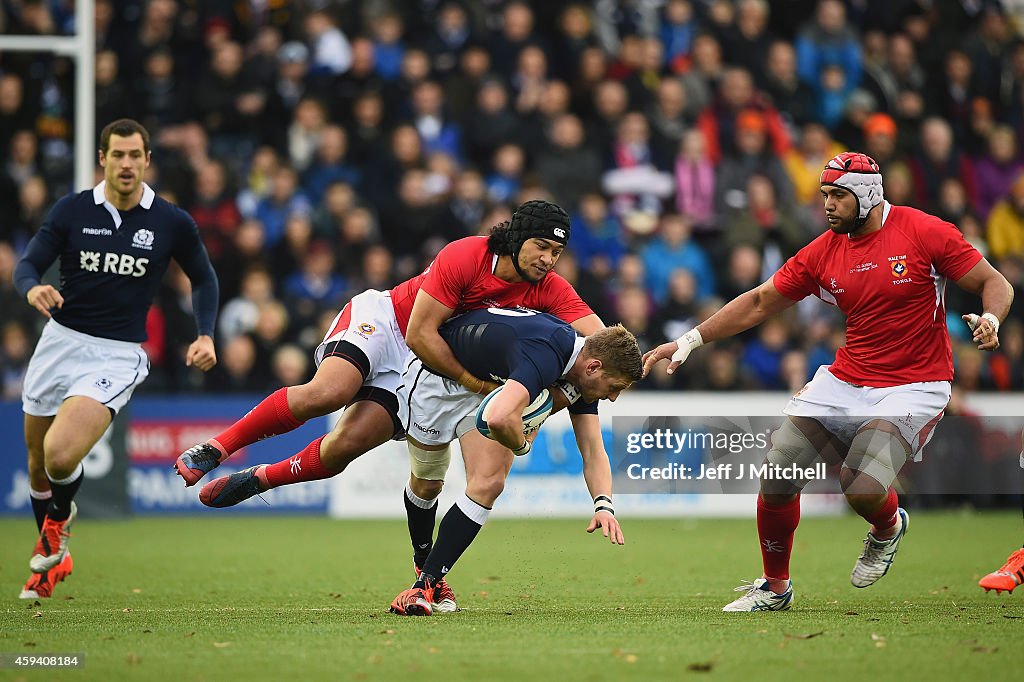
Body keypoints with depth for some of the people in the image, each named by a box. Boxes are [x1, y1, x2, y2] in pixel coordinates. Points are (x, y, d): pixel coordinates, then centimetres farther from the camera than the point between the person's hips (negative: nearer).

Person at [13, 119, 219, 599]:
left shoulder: (172, 224, -3)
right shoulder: (72, 210, -2)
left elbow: (203, 278, 13)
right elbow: (27, 264, -3)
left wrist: (205, 335, 1)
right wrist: (33, 288, -26)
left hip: (118, 356, -3)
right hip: (60, 341, 3)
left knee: (61, 455, -23)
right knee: (37, 464, 13)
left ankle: (59, 519, 12)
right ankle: (53, 557, 39)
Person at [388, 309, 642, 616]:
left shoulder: (582, 373, -11)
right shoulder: (545, 354, -40)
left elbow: (593, 453, -7)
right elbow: (500, 419, -55)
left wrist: (604, 505, -25)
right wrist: (522, 445, -32)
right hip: (433, 374, -7)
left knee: (489, 483, -12)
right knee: (427, 485, 8)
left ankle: (427, 583, -10)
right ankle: (423, 567, 35)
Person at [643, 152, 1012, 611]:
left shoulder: (924, 233, -9)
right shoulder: (823, 253, 3)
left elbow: (995, 284, -3)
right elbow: (759, 303, 12)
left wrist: (990, 320, -26)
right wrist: (690, 341, 7)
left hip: (913, 389, -5)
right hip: (846, 381, 5)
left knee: (862, 489, -25)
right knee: (776, 480, -5)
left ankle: (888, 527, 14)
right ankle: (775, 588, 17)